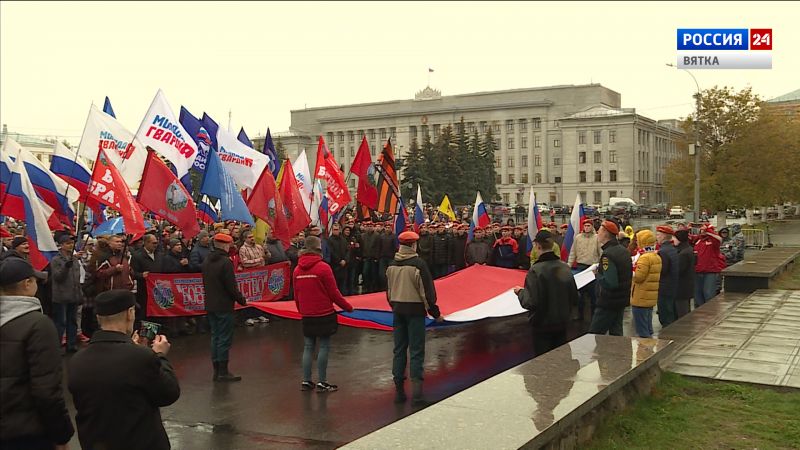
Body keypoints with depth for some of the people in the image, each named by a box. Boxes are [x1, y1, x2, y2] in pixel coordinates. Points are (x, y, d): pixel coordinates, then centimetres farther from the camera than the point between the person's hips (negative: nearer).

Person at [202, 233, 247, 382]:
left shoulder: (207, 261, 9)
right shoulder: (225, 262, -17)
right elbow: (231, 286, -17)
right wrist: (242, 300, -5)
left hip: (210, 305, 8)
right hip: (223, 306, -8)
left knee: (215, 336, 13)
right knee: (224, 338, -2)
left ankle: (216, 370, 17)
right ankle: (223, 372, 1)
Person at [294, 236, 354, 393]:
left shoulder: (297, 270, 3)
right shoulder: (323, 268, -14)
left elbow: (296, 295, 11)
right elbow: (333, 293, -12)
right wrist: (348, 307, 0)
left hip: (306, 315, 6)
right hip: (324, 314, -5)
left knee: (308, 347, 13)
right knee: (324, 347, 2)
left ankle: (306, 381, 15)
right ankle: (322, 383, 4)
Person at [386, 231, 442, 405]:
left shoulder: (392, 265, 5)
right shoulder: (418, 264, -14)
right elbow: (427, 290, -12)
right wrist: (435, 313, -3)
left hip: (398, 310, 5)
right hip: (415, 310, -5)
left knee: (399, 350, 12)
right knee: (416, 351, -2)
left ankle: (399, 390, 15)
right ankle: (416, 390, -7)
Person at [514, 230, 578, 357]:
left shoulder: (536, 270, -21)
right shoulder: (565, 267, -4)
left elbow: (531, 302, -23)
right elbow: (574, 297, 2)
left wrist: (520, 292, -5)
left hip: (542, 324, -5)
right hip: (562, 322, 5)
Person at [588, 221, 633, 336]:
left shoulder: (607, 255, -21)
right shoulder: (624, 251, 9)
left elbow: (610, 282, -28)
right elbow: (629, 275, 19)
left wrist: (597, 275, -12)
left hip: (608, 302, -9)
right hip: (622, 301, 10)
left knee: (594, 335, -4)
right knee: (616, 333, 15)